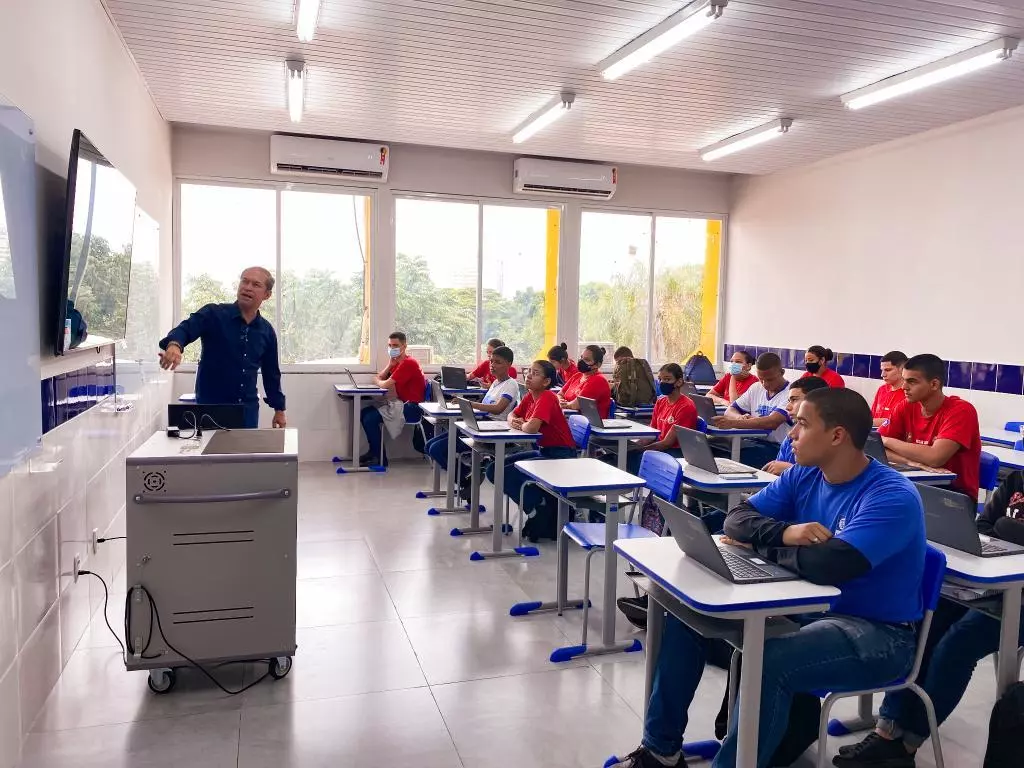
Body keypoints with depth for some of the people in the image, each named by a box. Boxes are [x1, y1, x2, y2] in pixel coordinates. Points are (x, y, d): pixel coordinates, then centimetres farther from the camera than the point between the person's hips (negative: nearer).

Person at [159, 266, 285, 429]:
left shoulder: (266, 331, 6)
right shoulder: (213, 314, -5)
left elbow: (271, 372, 14)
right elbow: (185, 329, -22)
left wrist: (279, 409, 14)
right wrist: (174, 344, -45)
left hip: (248, 408, 3)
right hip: (209, 405, -3)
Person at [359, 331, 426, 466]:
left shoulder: (408, 363, -17)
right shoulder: (397, 362, 15)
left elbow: (385, 385, -21)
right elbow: (378, 379, 10)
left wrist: (378, 381, 2)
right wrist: (390, 364, -3)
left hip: (411, 407, -10)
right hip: (399, 402, 10)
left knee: (370, 419, -17)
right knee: (364, 413, 9)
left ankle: (380, 459, -6)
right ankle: (373, 451, 17)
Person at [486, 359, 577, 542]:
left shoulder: (546, 397, -19)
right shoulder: (530, 396, 7)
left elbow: (531, 428, -32)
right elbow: (512, 416, 18)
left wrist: (522, 424, -9)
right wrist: (514, 422, -7)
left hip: (560, 456, -10)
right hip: (543, 451, 10)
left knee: (507, 475, -20)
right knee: (494, 470, 4)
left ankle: (541, 516, 0)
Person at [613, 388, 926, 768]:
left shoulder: (892, 497, -22)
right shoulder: (803, 477, 1)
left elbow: (828, 565, -35)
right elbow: (737, 519, -2)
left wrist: (760, 544, -16)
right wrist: (783, 532, -24)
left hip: (877, 633, -7)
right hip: (808, 608, 8)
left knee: (767, 662, -36)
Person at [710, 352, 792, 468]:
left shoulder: (790, 393, -9)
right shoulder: (756, 388, 13)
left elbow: (772, 423, -24)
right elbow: (730, 411, 12)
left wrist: (733, 423, -32)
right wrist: (740, 417, -13)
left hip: (777, 447, -6)